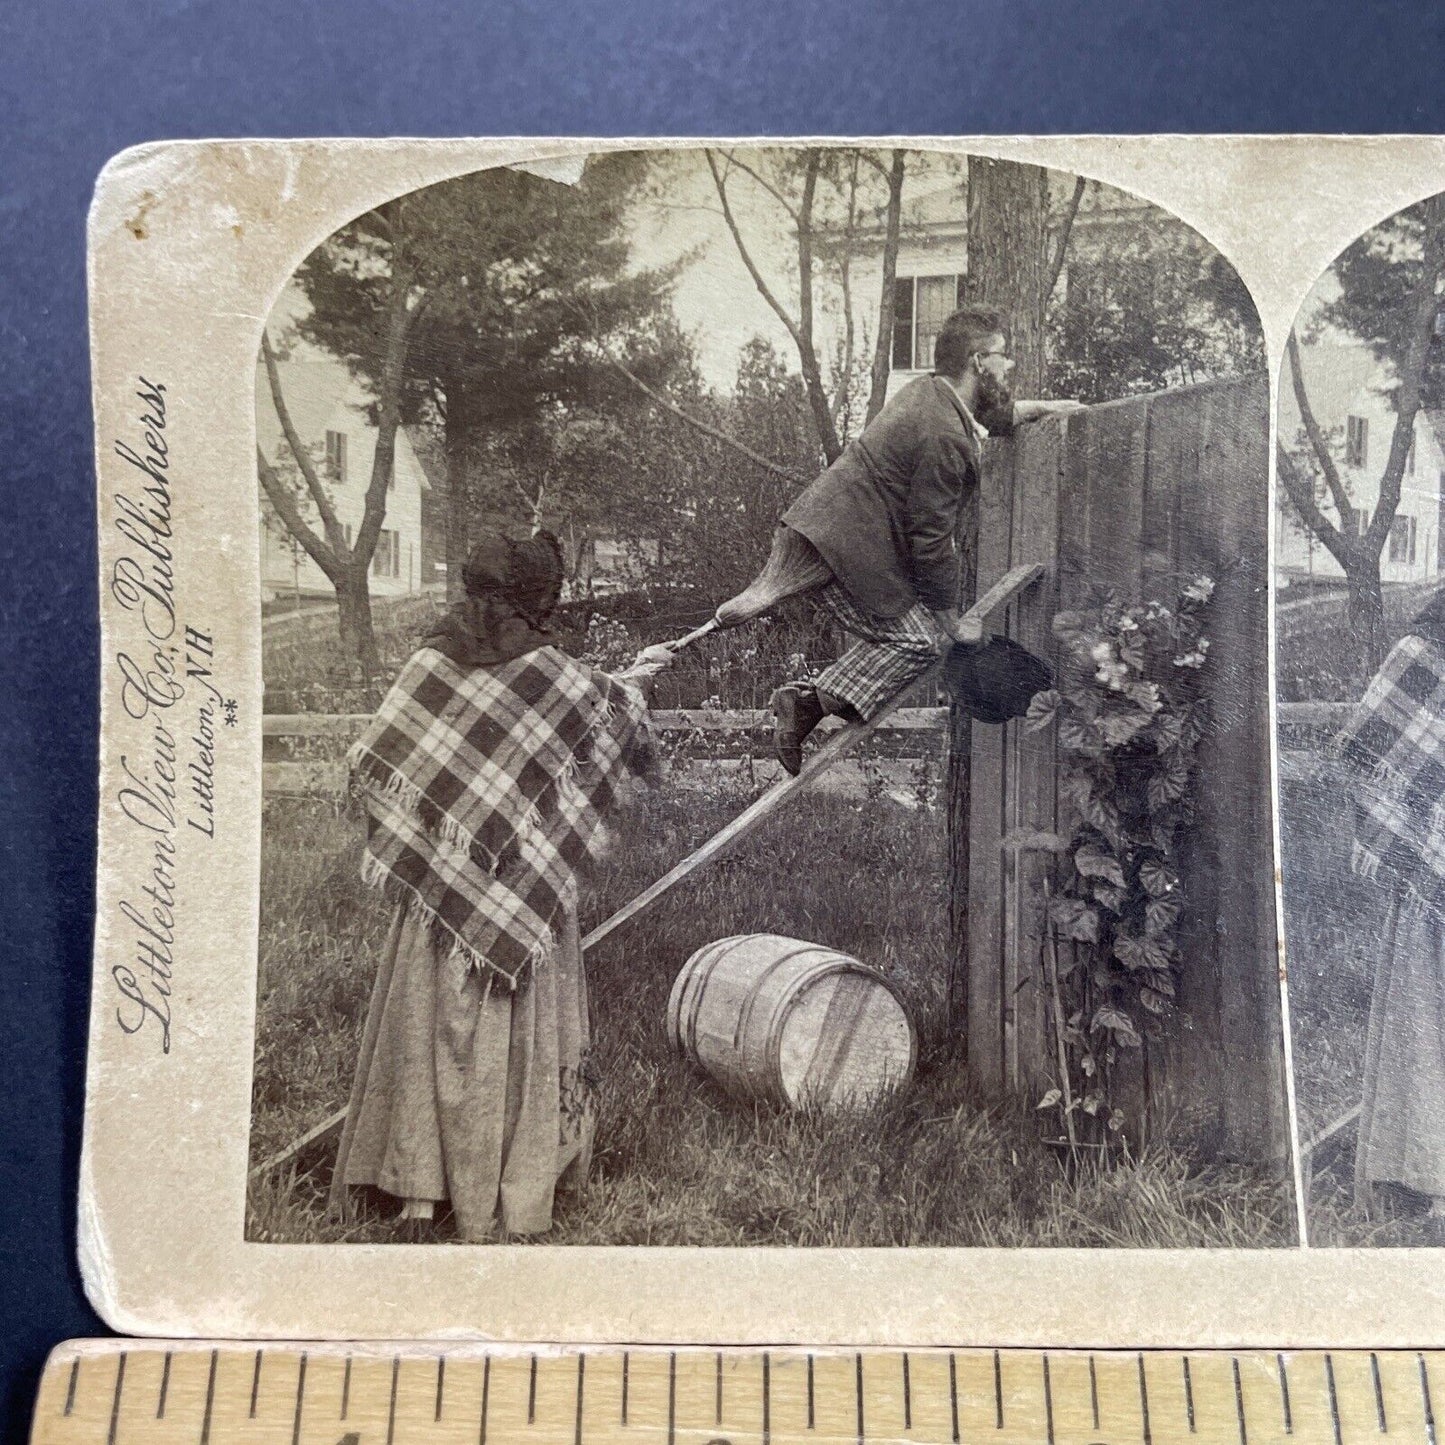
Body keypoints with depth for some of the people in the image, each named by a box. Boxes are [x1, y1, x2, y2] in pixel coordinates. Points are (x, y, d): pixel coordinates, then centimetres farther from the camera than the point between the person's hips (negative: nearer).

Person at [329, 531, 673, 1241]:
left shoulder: (432, 661, -3)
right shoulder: (558, 677, -12)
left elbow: (370, 759, 2)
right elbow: (631, 748, 3)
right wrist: (630, 685, 20)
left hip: (437, 883, 3)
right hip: (523, 887, -3)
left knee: (429, 1021, 13)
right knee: (515, 1029, 8)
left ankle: (420, 1189, 21)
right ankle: (499, 1205, 18)